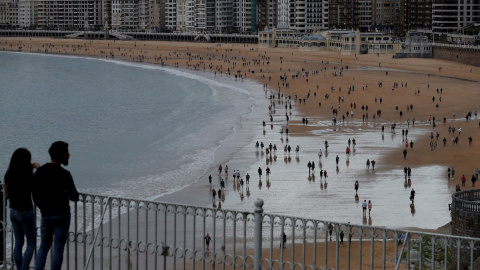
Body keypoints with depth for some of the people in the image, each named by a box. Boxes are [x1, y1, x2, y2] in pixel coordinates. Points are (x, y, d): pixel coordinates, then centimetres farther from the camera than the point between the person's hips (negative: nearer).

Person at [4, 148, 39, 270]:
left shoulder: (8, 175, -2)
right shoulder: (27, 175, -21)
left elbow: (7, 195, 8)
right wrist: (38, 168, 2)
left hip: (13, 211, 6)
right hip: (26, 212, -6)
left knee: (18, 243, 15)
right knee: (31, 244, 6)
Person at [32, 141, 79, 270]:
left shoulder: (39, 171, 2)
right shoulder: (64, 174, -16)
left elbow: (35, 195, 7)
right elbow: (74, 197, -12)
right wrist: (68, 193, 11)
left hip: (46, 215, 5)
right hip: (62, 215, -5)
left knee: (44, 246, 16)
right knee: (58, 248, 2)